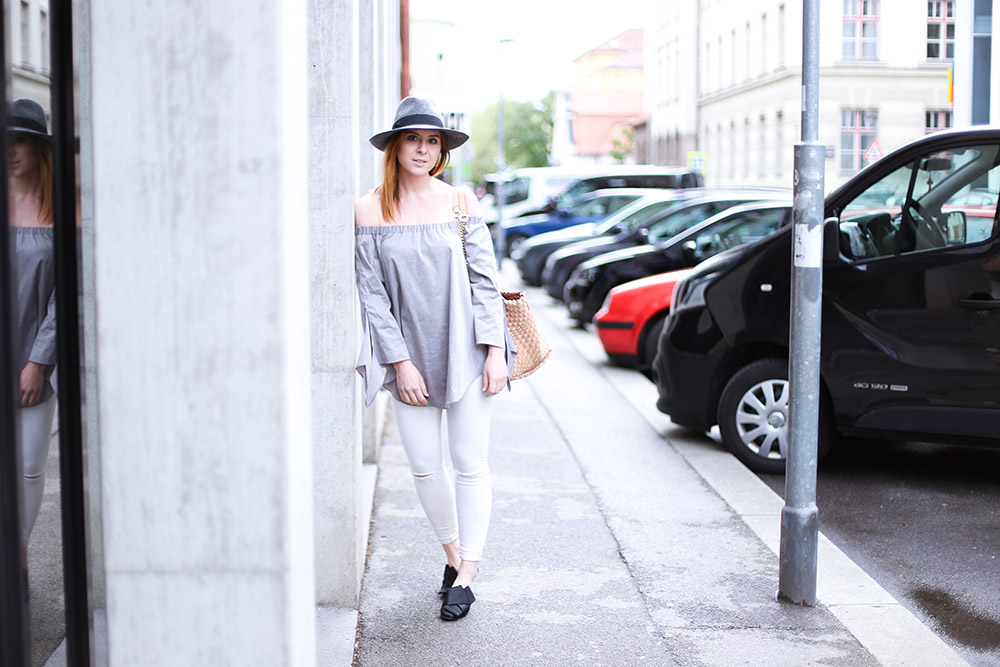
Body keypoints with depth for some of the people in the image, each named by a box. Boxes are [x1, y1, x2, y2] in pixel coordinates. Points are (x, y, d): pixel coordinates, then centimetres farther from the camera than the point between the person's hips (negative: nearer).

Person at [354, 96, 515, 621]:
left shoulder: (460, 203, 2)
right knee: (425, 468, 7)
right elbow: (372, 295, -2)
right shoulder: (369, 212, 0)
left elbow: (485, 280, 2)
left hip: (465, 353, -1)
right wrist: (401, 362, -7)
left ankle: (467, 574, 11)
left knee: (470, 464, 1)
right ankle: (453, 553, 28)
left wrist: (495, 348, -6)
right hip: (409, 355, 1)